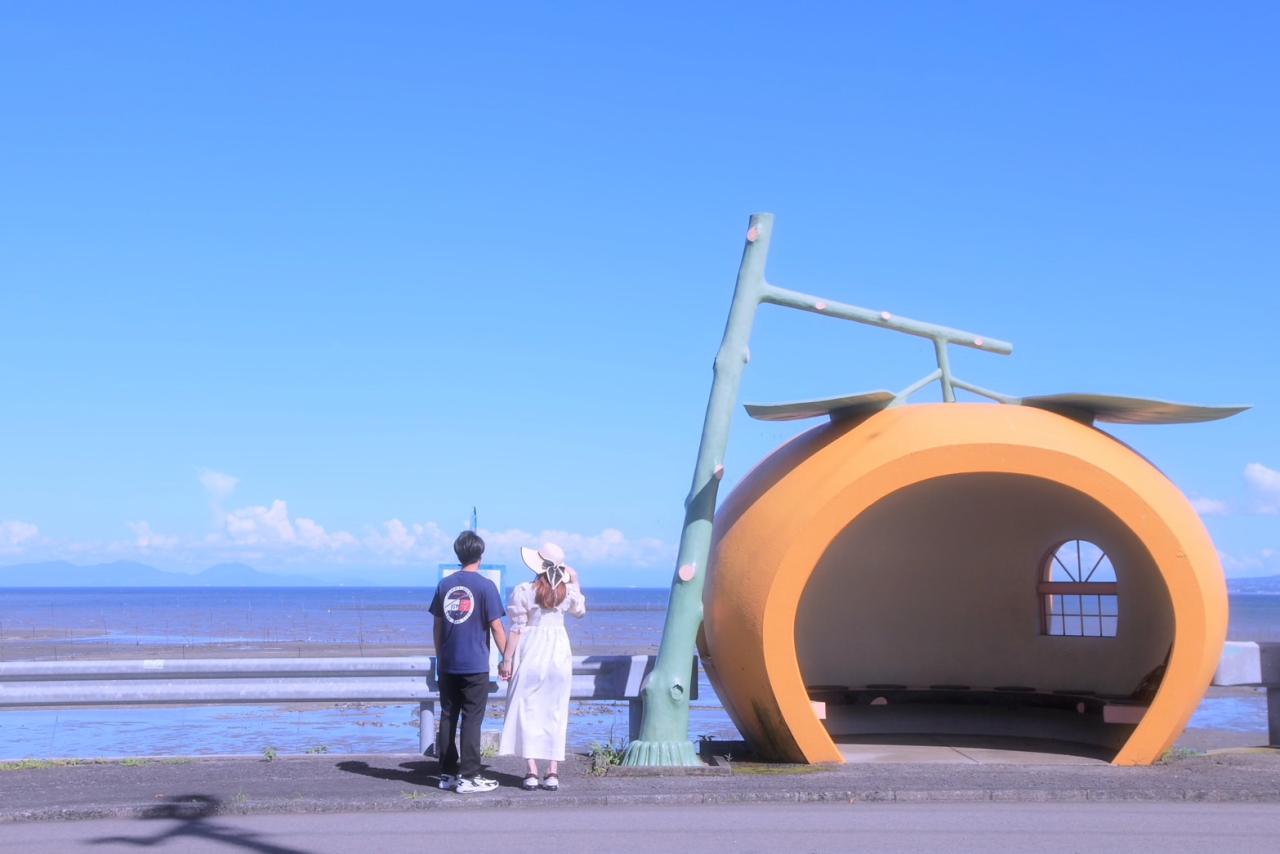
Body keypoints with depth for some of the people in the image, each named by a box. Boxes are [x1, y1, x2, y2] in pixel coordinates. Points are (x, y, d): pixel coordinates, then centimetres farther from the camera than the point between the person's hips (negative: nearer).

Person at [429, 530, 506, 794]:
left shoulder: (444, 584, 6)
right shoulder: (485, 586, -7)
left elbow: (437, 626, 11)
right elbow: (496, 627, -8)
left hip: (447, 665, 5)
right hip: (475, 666, -4)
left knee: (447, 718, 10)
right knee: (472, 719, -1)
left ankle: (447, 774, 15)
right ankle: (468, 777, -1)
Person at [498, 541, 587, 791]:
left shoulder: (523, 591, -10)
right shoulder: (567, 591, 0)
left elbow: (516, 629, -10)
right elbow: (580, 610, 21)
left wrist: (507, 660, -4)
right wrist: (575, 582, 24)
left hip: (530, 654, -3)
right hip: (559, 653, 3)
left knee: (527, 711, 4)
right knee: (555, 712, 8)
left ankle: (532, 772, -1)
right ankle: (553, 772, 7)